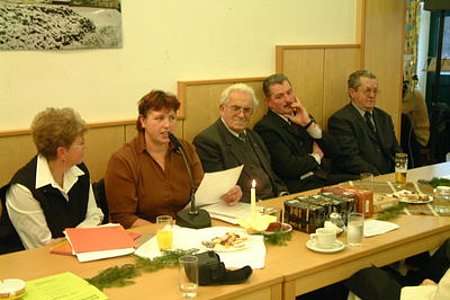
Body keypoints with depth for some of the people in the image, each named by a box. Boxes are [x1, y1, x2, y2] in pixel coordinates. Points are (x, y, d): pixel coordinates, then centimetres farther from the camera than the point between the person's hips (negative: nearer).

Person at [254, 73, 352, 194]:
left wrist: (309, 124, -2)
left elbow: (334, 152, 9)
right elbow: (289, 167, -15)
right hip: (297, 187, -7)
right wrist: (316, 156, 4)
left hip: (323, 178, 7)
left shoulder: (302, 117, 16)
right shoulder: (264, 128, -5)